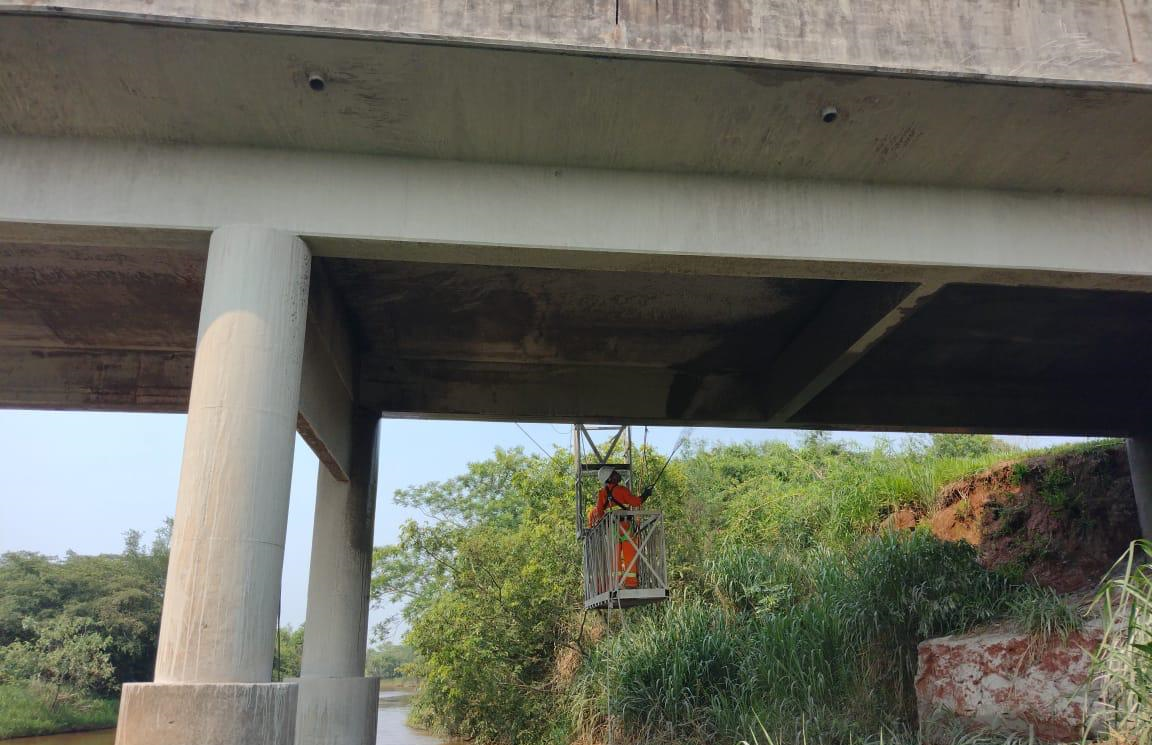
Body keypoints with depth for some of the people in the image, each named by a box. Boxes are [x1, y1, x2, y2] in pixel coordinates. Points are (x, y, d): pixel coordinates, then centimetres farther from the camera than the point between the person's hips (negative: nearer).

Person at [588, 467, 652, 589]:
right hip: (625, 524, -4)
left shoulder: (602, 493, 9)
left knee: (615, 555, 8)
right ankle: (631, 582, -4)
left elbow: (599, 512, 8)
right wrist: (644, 495, 10)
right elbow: (636, 502, -6)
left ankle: (616, 580, 4)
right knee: (630, 554, -1)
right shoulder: (622, 489, -4)